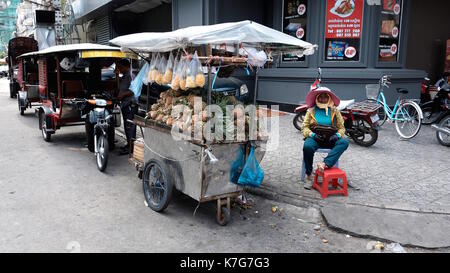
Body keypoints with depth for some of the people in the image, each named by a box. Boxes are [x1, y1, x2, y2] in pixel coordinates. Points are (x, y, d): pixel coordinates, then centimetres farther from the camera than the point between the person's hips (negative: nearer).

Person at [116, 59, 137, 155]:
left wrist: (123, 94, -21)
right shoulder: (124, 77, 19)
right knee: (126, 126, 15)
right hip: (124, 104, 10)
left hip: (131, 104, -10)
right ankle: (129, 144, 24)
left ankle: (131, 147, -4)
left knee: (130, 126, -8)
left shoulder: (130, 76, -12)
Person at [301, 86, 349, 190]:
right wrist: (312, 134, -13)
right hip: (315, 137, -2)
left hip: (330, 138, 2)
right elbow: (304, 127, 7)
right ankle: (309, 176, -23)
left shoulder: (335, 111, 16)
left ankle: (325, 163, -42)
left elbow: (341, 127, 14)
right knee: (307, 146, -36)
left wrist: (337, 135, -9)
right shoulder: (311, 111, 12)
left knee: (344, 142, -30)